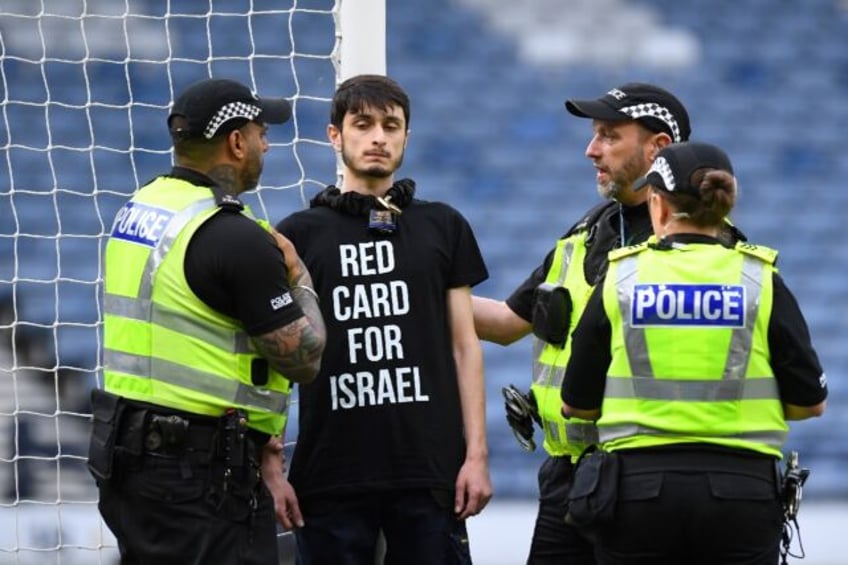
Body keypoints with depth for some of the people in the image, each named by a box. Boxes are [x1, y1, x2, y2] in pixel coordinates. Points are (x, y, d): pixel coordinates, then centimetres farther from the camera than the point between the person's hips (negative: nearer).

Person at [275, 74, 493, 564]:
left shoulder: (443, 228, 10)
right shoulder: (299, 235, 5)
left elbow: (464, 345, 9)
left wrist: (477, 454, 1)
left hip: (430, 469, 1)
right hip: (331, 472, -1)